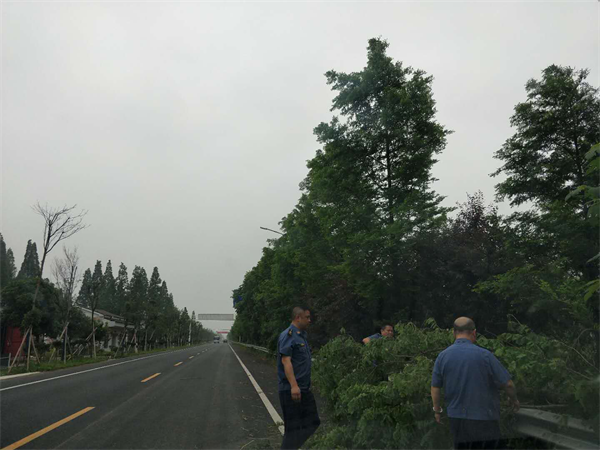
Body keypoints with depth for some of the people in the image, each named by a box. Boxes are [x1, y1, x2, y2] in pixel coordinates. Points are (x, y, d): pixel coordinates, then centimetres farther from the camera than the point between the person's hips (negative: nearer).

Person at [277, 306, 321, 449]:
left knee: (312, 423, 13)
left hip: (304, 389, 9)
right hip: (290, 390, -9)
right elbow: (286, 361, -23)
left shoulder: (301, 335, 14)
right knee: (293, 427, -1)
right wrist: (294, 386, -29)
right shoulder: (288, 335, -15)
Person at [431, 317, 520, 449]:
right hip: (484, 418, -2)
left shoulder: (442, 356, -7)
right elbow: (507, 383, -8)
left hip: (457, 418, 3)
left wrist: (437, 410, 15)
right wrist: (514, 400, 12)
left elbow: (435, 387, -1)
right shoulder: (484, 355, -15)